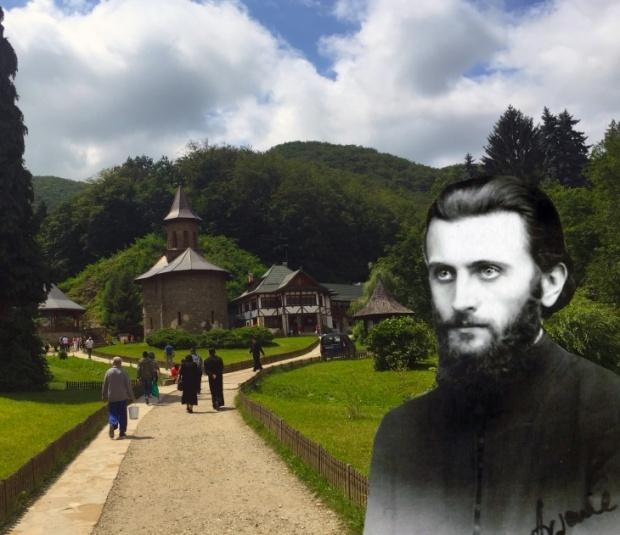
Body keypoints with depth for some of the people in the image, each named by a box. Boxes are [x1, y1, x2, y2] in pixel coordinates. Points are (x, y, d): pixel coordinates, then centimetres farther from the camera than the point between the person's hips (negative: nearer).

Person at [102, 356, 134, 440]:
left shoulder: (108, 372, 0)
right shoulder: (123, 373, -4)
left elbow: (104, 386, 6)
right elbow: (128, 385, -2)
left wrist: (104, 396, 17)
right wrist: (131, 397, 5)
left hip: (112, 398, 1)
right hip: (122, 397, -1)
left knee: (112, 413, 8)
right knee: (122, 415, 7)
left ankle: (112, 424, -22)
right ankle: (122, 433, 7)